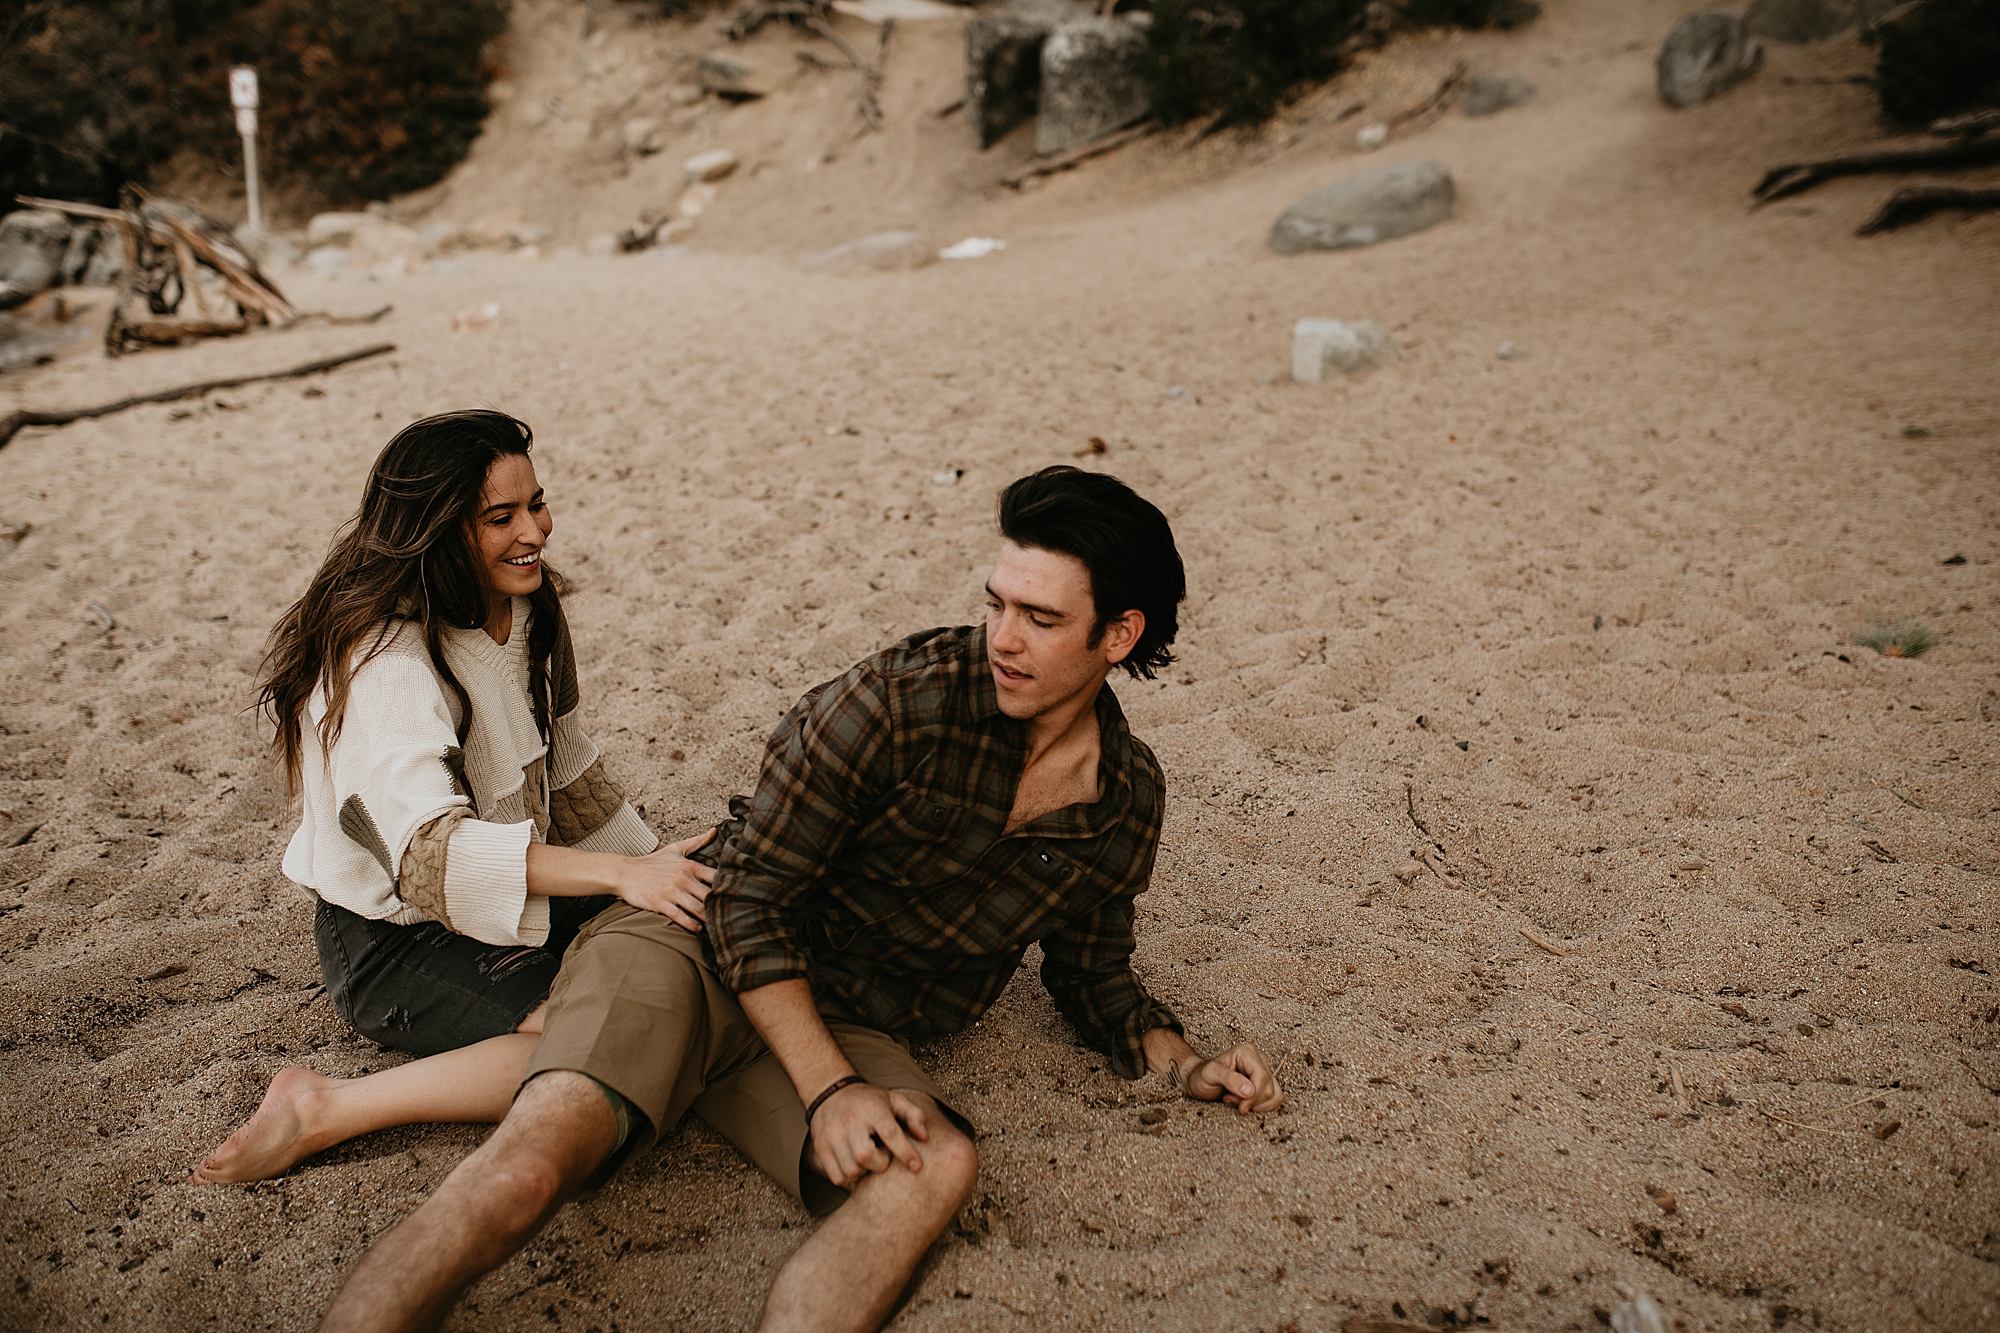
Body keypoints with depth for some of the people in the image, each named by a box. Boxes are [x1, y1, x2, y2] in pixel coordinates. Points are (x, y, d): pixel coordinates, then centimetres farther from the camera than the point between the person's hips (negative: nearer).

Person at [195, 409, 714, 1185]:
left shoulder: (528, 610, 1)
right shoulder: (386, 659, -26)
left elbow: (566, 770, 13)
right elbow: (429, 855, -39)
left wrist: (652, 863, 4)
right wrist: (617, 873, -44)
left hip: (515, 894, 8)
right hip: (392, 942, -8)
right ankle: (326, 1111, -17)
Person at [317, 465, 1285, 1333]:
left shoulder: (1130, 799, 3)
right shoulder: (904, 699, -15)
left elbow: (1090, 971, 22)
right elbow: (751, 899, -12)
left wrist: (1182, 1064, 5)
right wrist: (829, 1088, -19)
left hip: (856, 1033, 4)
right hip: (702, 953, -3)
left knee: (941, 1167, -32)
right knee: (527, 1173, -29)